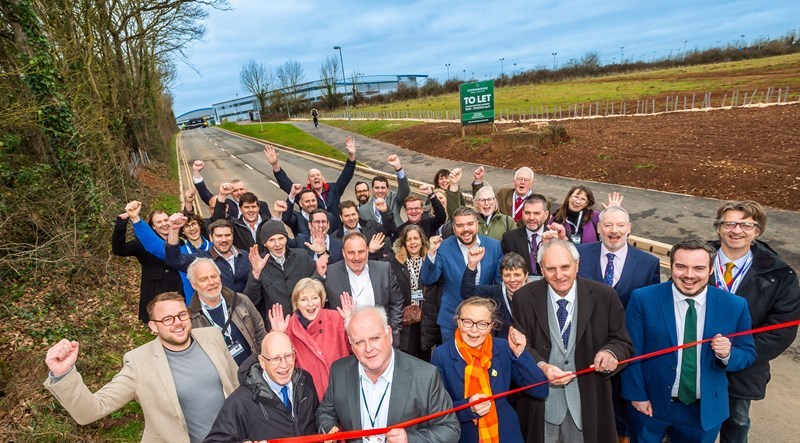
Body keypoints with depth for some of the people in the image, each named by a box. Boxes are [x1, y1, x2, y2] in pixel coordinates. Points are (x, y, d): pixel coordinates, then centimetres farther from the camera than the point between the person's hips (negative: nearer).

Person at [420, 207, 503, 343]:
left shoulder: (493, 245, -4)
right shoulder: (443, 248, -9)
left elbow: (501, 280, 3)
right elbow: (427, 280, -13)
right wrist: (431, 252, -26)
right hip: (452, 319, -1)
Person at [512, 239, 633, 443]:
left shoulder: (604, 296, -7)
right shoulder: (524, 298, -7)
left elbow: (623, 343, -1)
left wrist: (611, 353, -23)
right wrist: (540, 366, -24)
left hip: (588, 402, 0)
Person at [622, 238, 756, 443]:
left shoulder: (735, 306, -9)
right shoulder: (643, 299, -16)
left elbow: (748, 354, 2)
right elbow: (631, 351, -11)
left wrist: (727, 355, -20)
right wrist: (637, 394, -9)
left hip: (705, 410, 2)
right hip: (651, 404, -2)